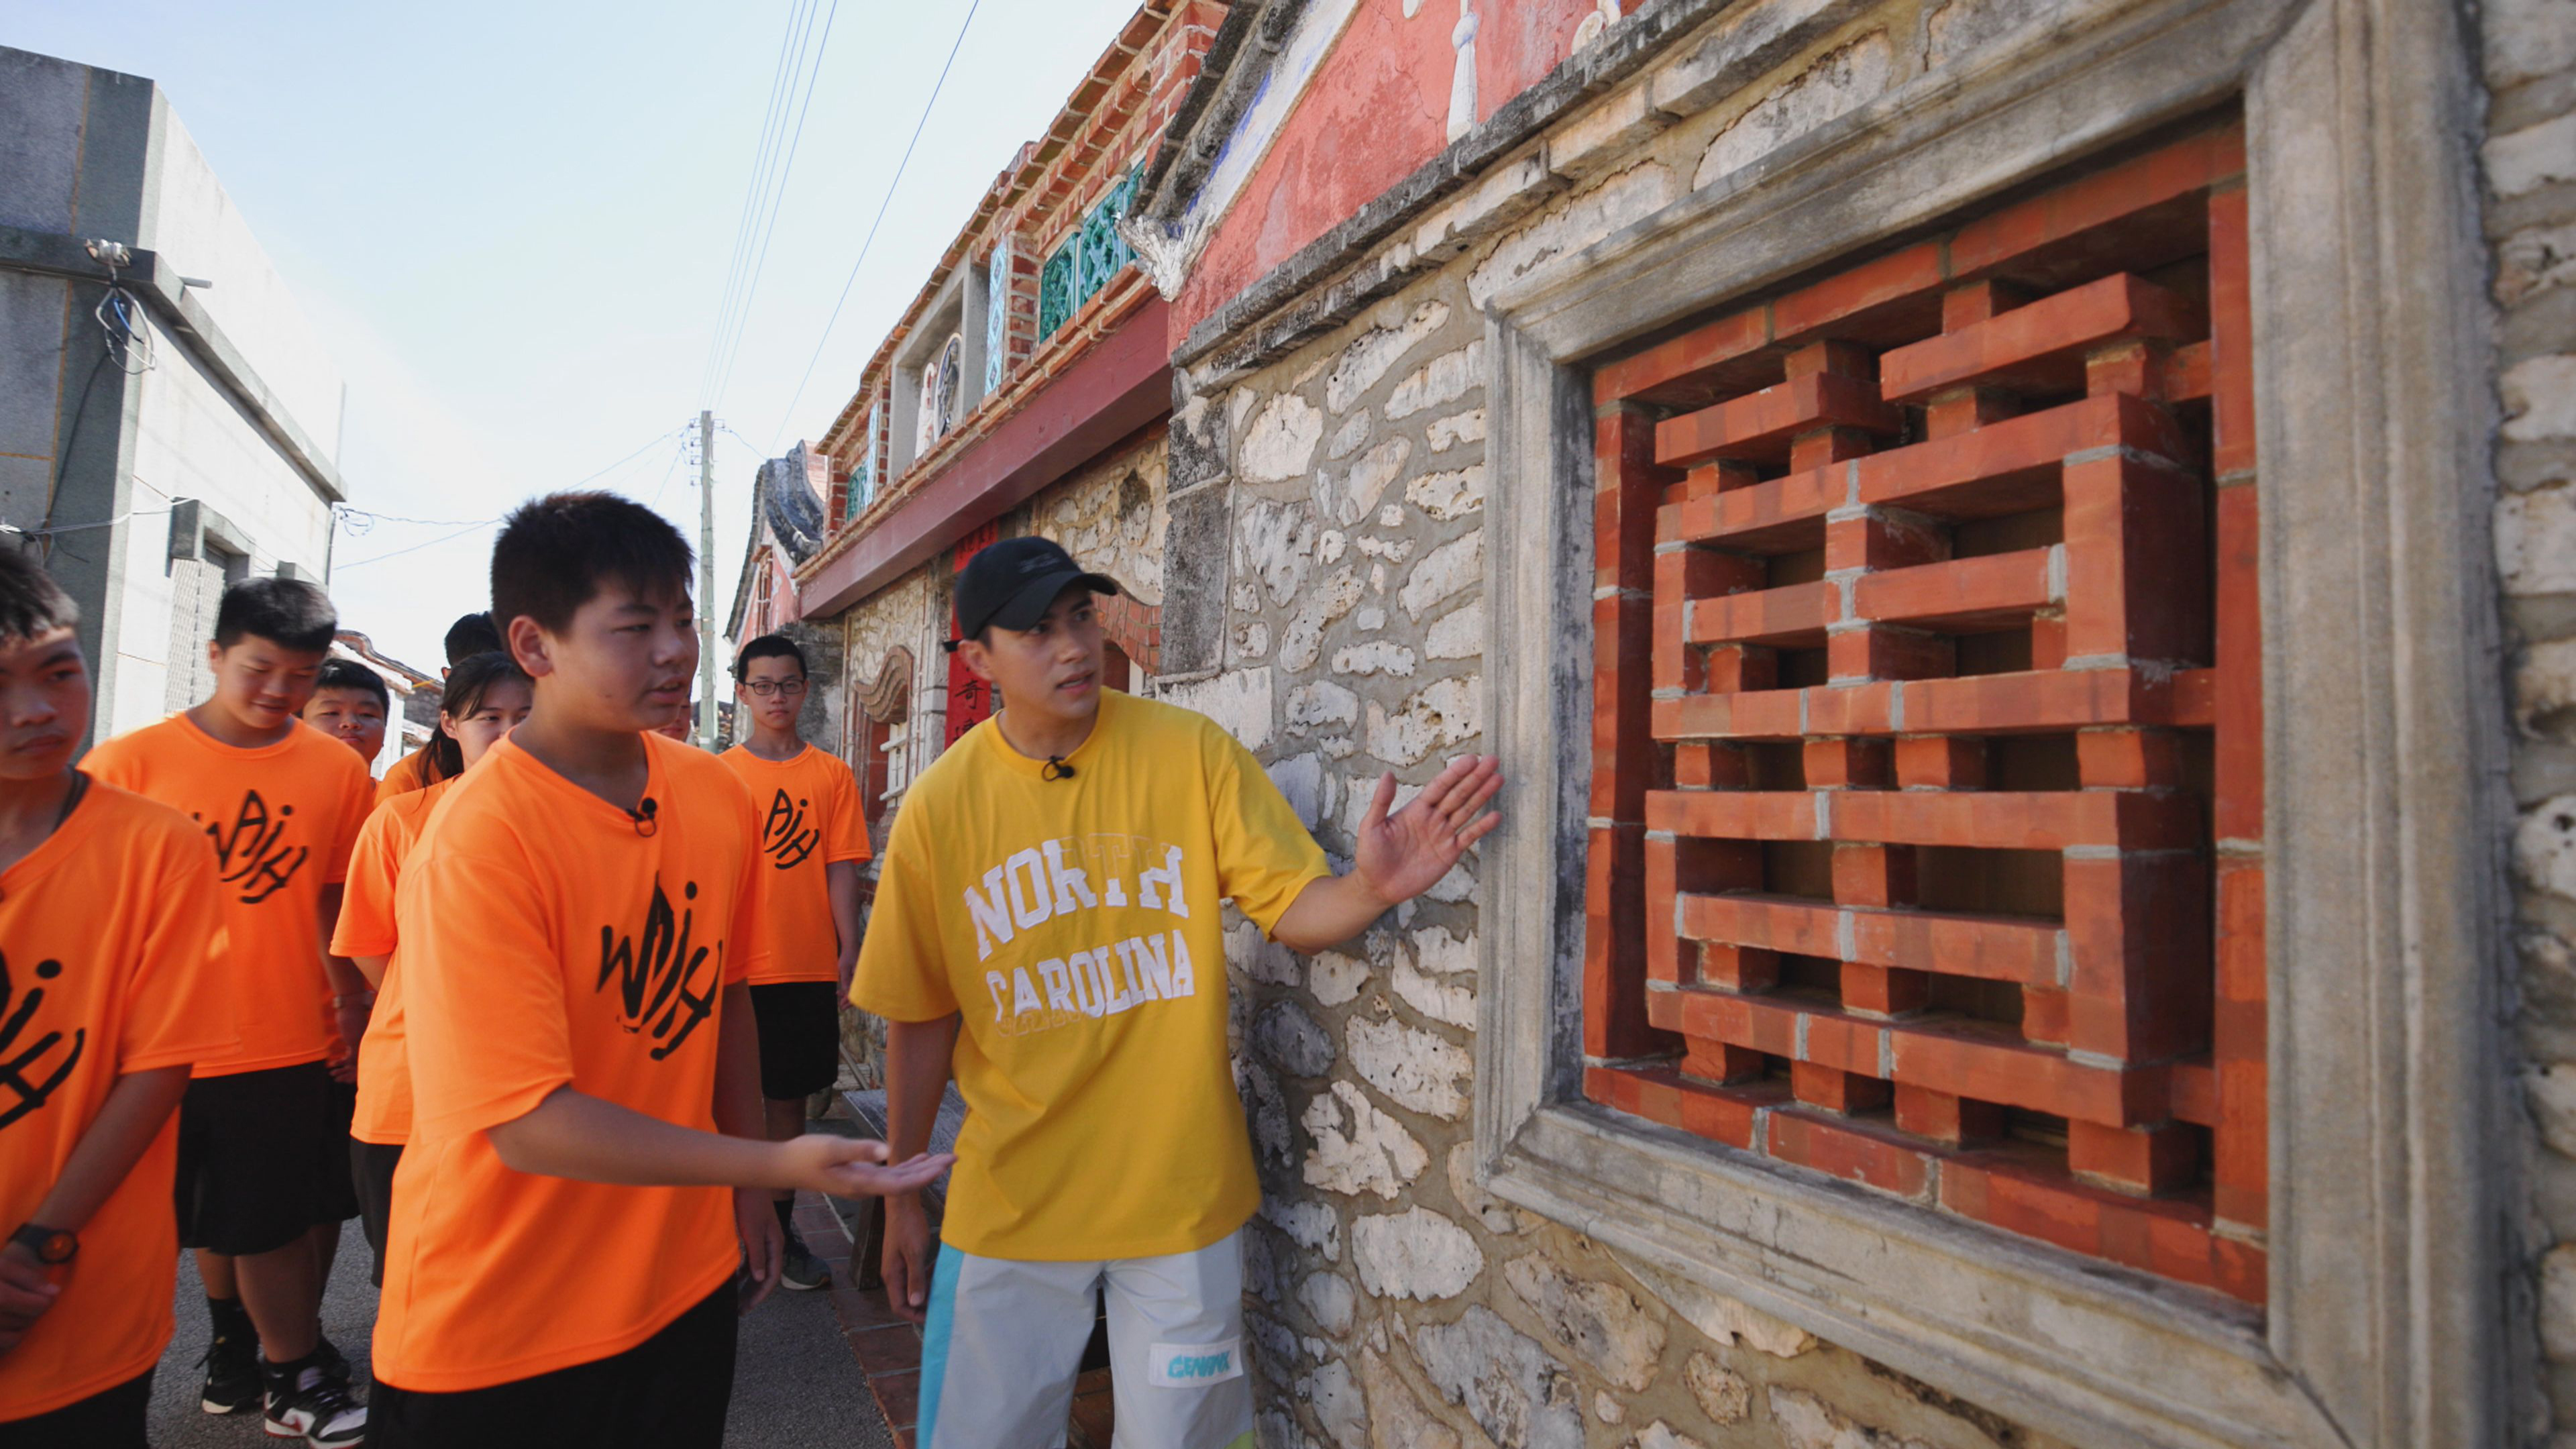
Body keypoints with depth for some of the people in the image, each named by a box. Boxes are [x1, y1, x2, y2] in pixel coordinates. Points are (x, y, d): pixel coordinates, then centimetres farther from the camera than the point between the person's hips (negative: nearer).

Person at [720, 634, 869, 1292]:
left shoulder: (833, 775, 1)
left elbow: (841, 872, 1)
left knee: (788, 1098, 12)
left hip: (808, 967, 1)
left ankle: (781, 1227, 27)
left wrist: (848, 958, -3)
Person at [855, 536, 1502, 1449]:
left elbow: (1295, 912, -8)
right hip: (1009, 1203, 1)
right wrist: (900, 1194, 7)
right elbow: (922, 1017, 1)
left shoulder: (1193, 753, -9)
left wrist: (1371, 889, -30)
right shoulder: (938, 807, -7)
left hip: (1181, 1194, 0)